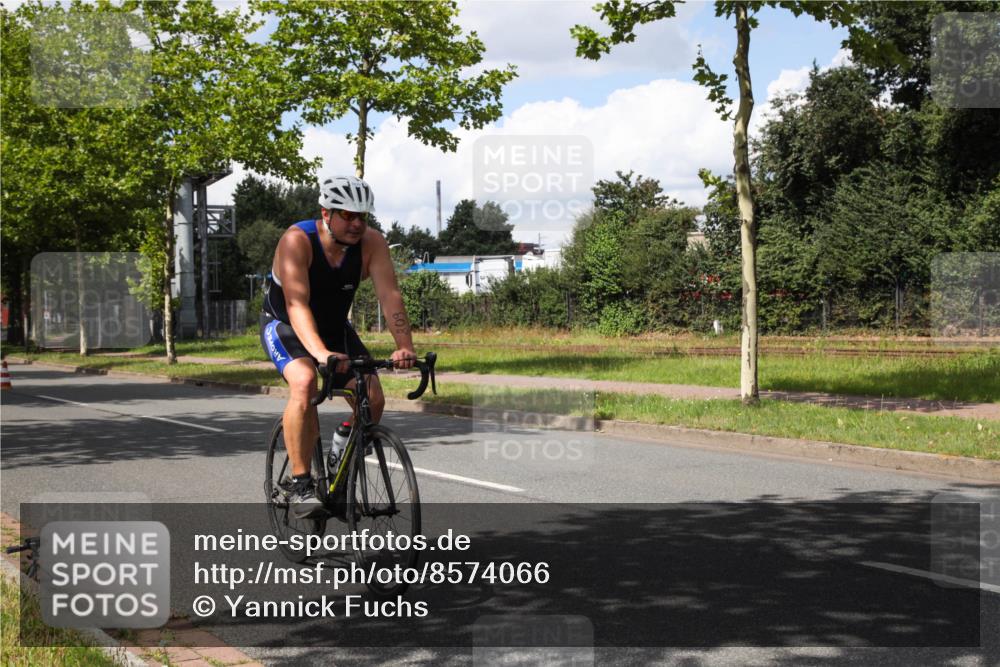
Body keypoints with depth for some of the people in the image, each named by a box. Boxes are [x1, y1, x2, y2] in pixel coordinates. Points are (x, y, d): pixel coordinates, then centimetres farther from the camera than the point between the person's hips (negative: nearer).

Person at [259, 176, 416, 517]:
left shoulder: (371, 242, -19)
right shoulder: (297, 240, -29)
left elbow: (390, 295, -28)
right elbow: (297, 304, -39)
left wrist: (404, 346, -44)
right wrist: (321, 353, -54)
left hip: (334, 326, 4)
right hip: (284, 325, -4)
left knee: (373, 399, -12)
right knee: (304, 382, -33)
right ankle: (300, 485, -24)